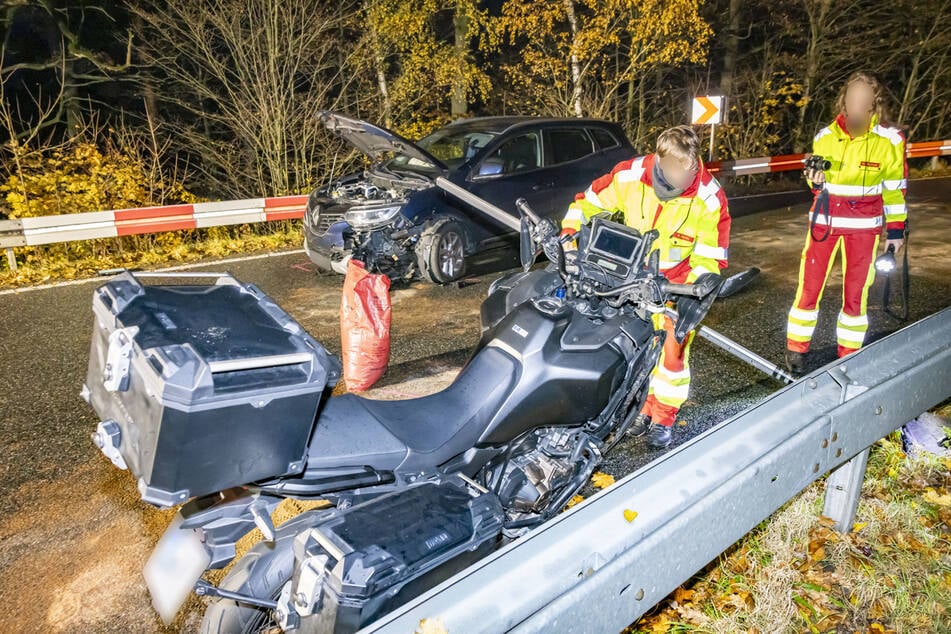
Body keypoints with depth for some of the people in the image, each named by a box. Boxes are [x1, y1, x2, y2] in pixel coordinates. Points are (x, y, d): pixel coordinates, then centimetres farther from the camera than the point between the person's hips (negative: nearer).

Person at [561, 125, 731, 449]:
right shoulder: (629, 175, -21)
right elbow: (587, 203, -5)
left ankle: (663, 419, 16)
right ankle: (643, 407, 28)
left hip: (679, 280, -2)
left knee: (673, 348, -2)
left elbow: (711, 256, -15)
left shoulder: (709, 199, -23)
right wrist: (568, 236, -20)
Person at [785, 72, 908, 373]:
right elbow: (820, 186, 7)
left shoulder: (890, 139, -8)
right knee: (809, 287, 2)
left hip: (864, 226, -1)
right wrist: (816, 181, -16)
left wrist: (896, 229, 4)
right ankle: (797, 348, 17)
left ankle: (848, 355, 20)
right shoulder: (825, 136, -4)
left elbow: (894, 188, 2)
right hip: (825, 221, 1)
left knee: (856, 294, 4)